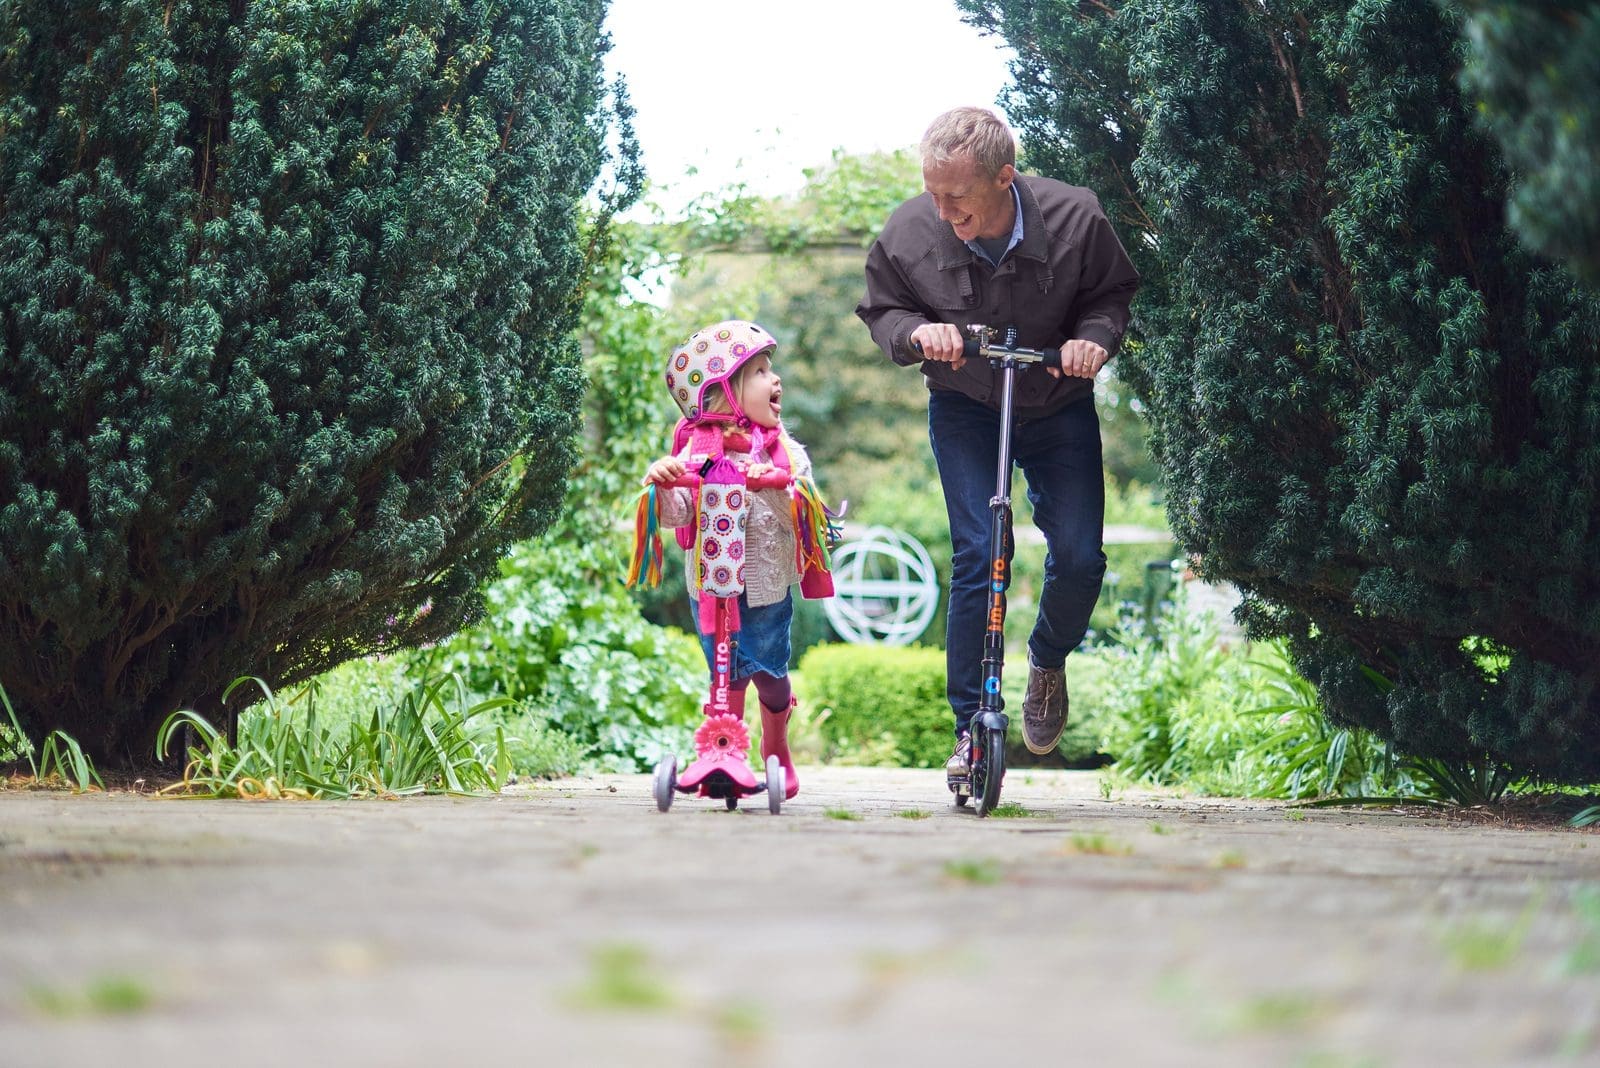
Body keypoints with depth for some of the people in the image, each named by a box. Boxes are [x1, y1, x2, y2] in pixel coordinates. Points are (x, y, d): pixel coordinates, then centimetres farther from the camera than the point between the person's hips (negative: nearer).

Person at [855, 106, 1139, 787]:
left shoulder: (1075, 219, -24)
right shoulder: (909, 233, -23)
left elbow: (1114, 290, -4)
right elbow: (880, 310, -3)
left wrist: (1094, 335, -25)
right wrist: (917, 331, -25)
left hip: (1059, 405, 1)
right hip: (963, 408, -1)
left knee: (1079, 559, -5)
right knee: (976, 556, -12)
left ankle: (1048, 660, 29)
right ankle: (972, 729, -3)